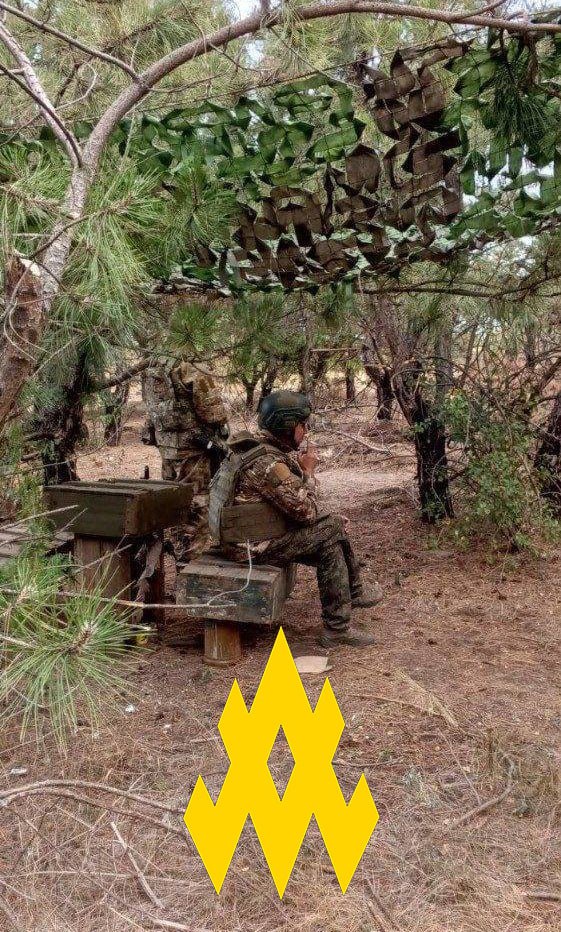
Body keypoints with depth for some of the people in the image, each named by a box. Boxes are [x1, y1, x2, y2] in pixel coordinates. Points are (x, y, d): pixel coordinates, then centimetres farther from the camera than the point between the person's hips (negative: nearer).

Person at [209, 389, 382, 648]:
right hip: (254, 546, -9)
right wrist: (308, 471, -8)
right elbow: (308, 512, -19)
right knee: (332, 531, -8)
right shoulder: (268, 464, -27)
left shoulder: (253, 445, 5)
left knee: (333, 525, 8)